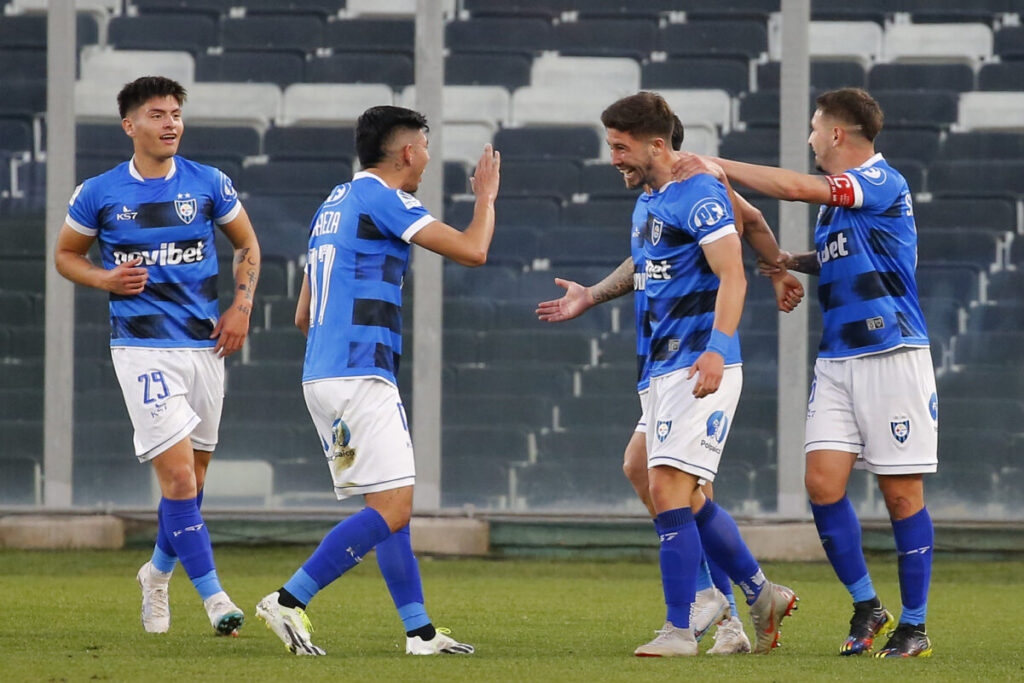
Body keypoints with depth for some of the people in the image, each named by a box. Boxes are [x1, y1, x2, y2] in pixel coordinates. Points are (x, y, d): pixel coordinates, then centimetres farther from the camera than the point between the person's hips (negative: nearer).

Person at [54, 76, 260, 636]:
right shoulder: (99, 194, -2)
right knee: (177, 473, -14)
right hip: (142, 347, -4)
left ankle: (159, 572, 36)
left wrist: (241, 306, 3)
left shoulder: (210, 185, 3)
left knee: (192, 474, 13)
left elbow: (247, 244, 16)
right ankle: (212, 594, -12)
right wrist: (106, 279, -9)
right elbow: (65, 254, 11)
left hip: (204, 343, 4)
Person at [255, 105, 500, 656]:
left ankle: (419, 630, 9)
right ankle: (289, 601, -17)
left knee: (389, 508, 11)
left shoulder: (334, 204, 20)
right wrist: (486, 196, 7)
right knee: (392, 509, -12)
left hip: (321, 377, 10)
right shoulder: (381, 199, -7)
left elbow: (304, 315, 25)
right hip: (360, 377, -10)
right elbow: (472, 251, -10)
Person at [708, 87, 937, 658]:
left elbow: (795, 187, -22)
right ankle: (867, 607, 8)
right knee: (823, 481, -5)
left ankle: (914, 626, 5)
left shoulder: (884, 182, -10)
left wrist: (718, 166, -14)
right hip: (837, 360, 8)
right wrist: (798, 261, 16)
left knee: (902, 492, -3)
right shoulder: (836, 196, 16)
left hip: (892, 355, -8)